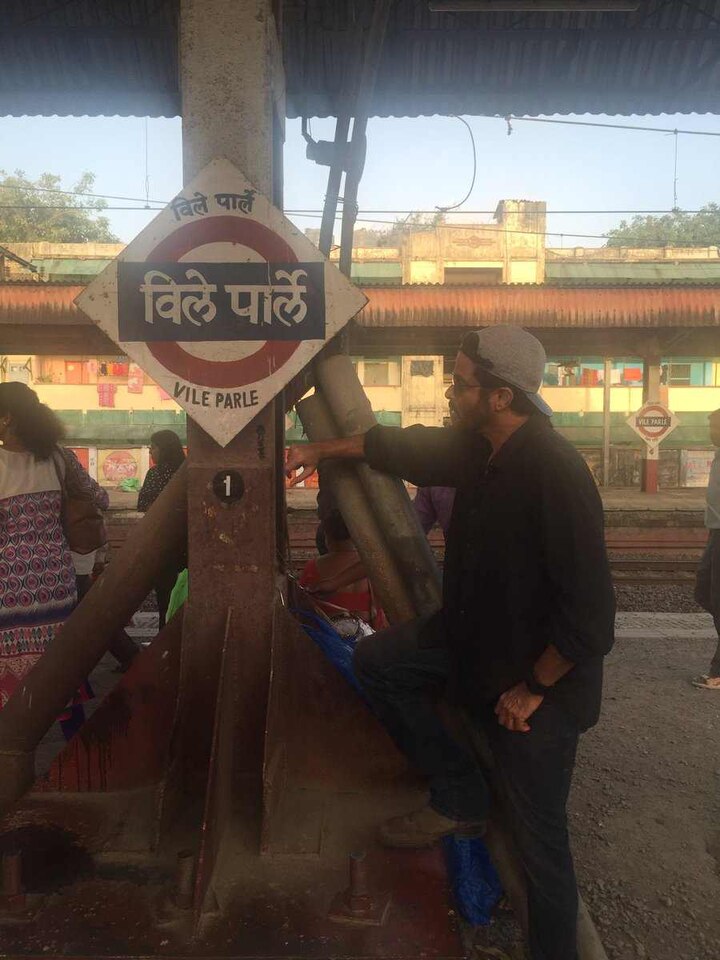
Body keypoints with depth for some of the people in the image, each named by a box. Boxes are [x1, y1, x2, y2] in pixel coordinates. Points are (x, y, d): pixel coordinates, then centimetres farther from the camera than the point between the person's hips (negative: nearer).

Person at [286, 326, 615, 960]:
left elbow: (589, 609, -28)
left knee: (539, 835, 2)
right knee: (377, 661, 9)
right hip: (471, 637, 8)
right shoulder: (477, 448, -3)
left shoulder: (554, 470, -27)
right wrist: (322, 450, 22)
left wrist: (532, 688, -18)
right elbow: (404, 449, 16)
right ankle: (458, 798, 18)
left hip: (538, 674, -8)